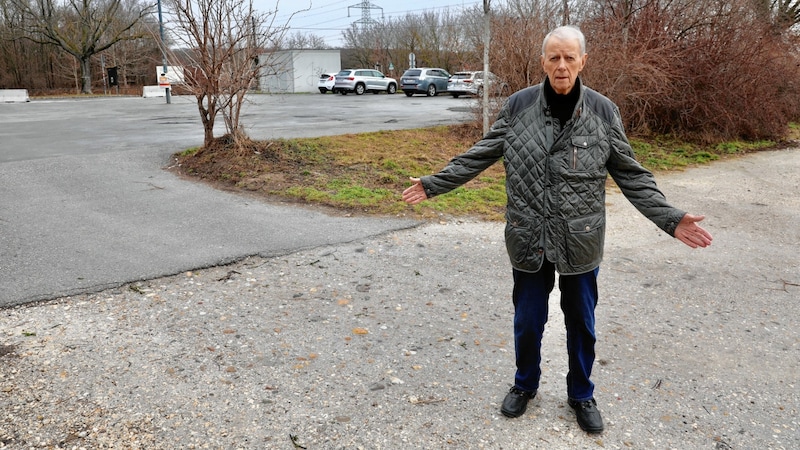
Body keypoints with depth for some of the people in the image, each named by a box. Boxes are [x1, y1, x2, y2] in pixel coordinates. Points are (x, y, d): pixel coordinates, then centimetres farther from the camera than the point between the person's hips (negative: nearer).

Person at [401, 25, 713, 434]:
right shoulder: (518, 105, -5)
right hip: (529, 241, 0)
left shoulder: (603, 112, -5)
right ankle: (525, 384, 41)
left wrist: (669, 218, -6)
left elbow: (630, 174, 1)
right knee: (527, 320, 14)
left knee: (581, 323, 15)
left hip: (580, 243, 0)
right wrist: (434, 183, 0)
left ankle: (581, 395, 39)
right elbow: (481, 155, 2)